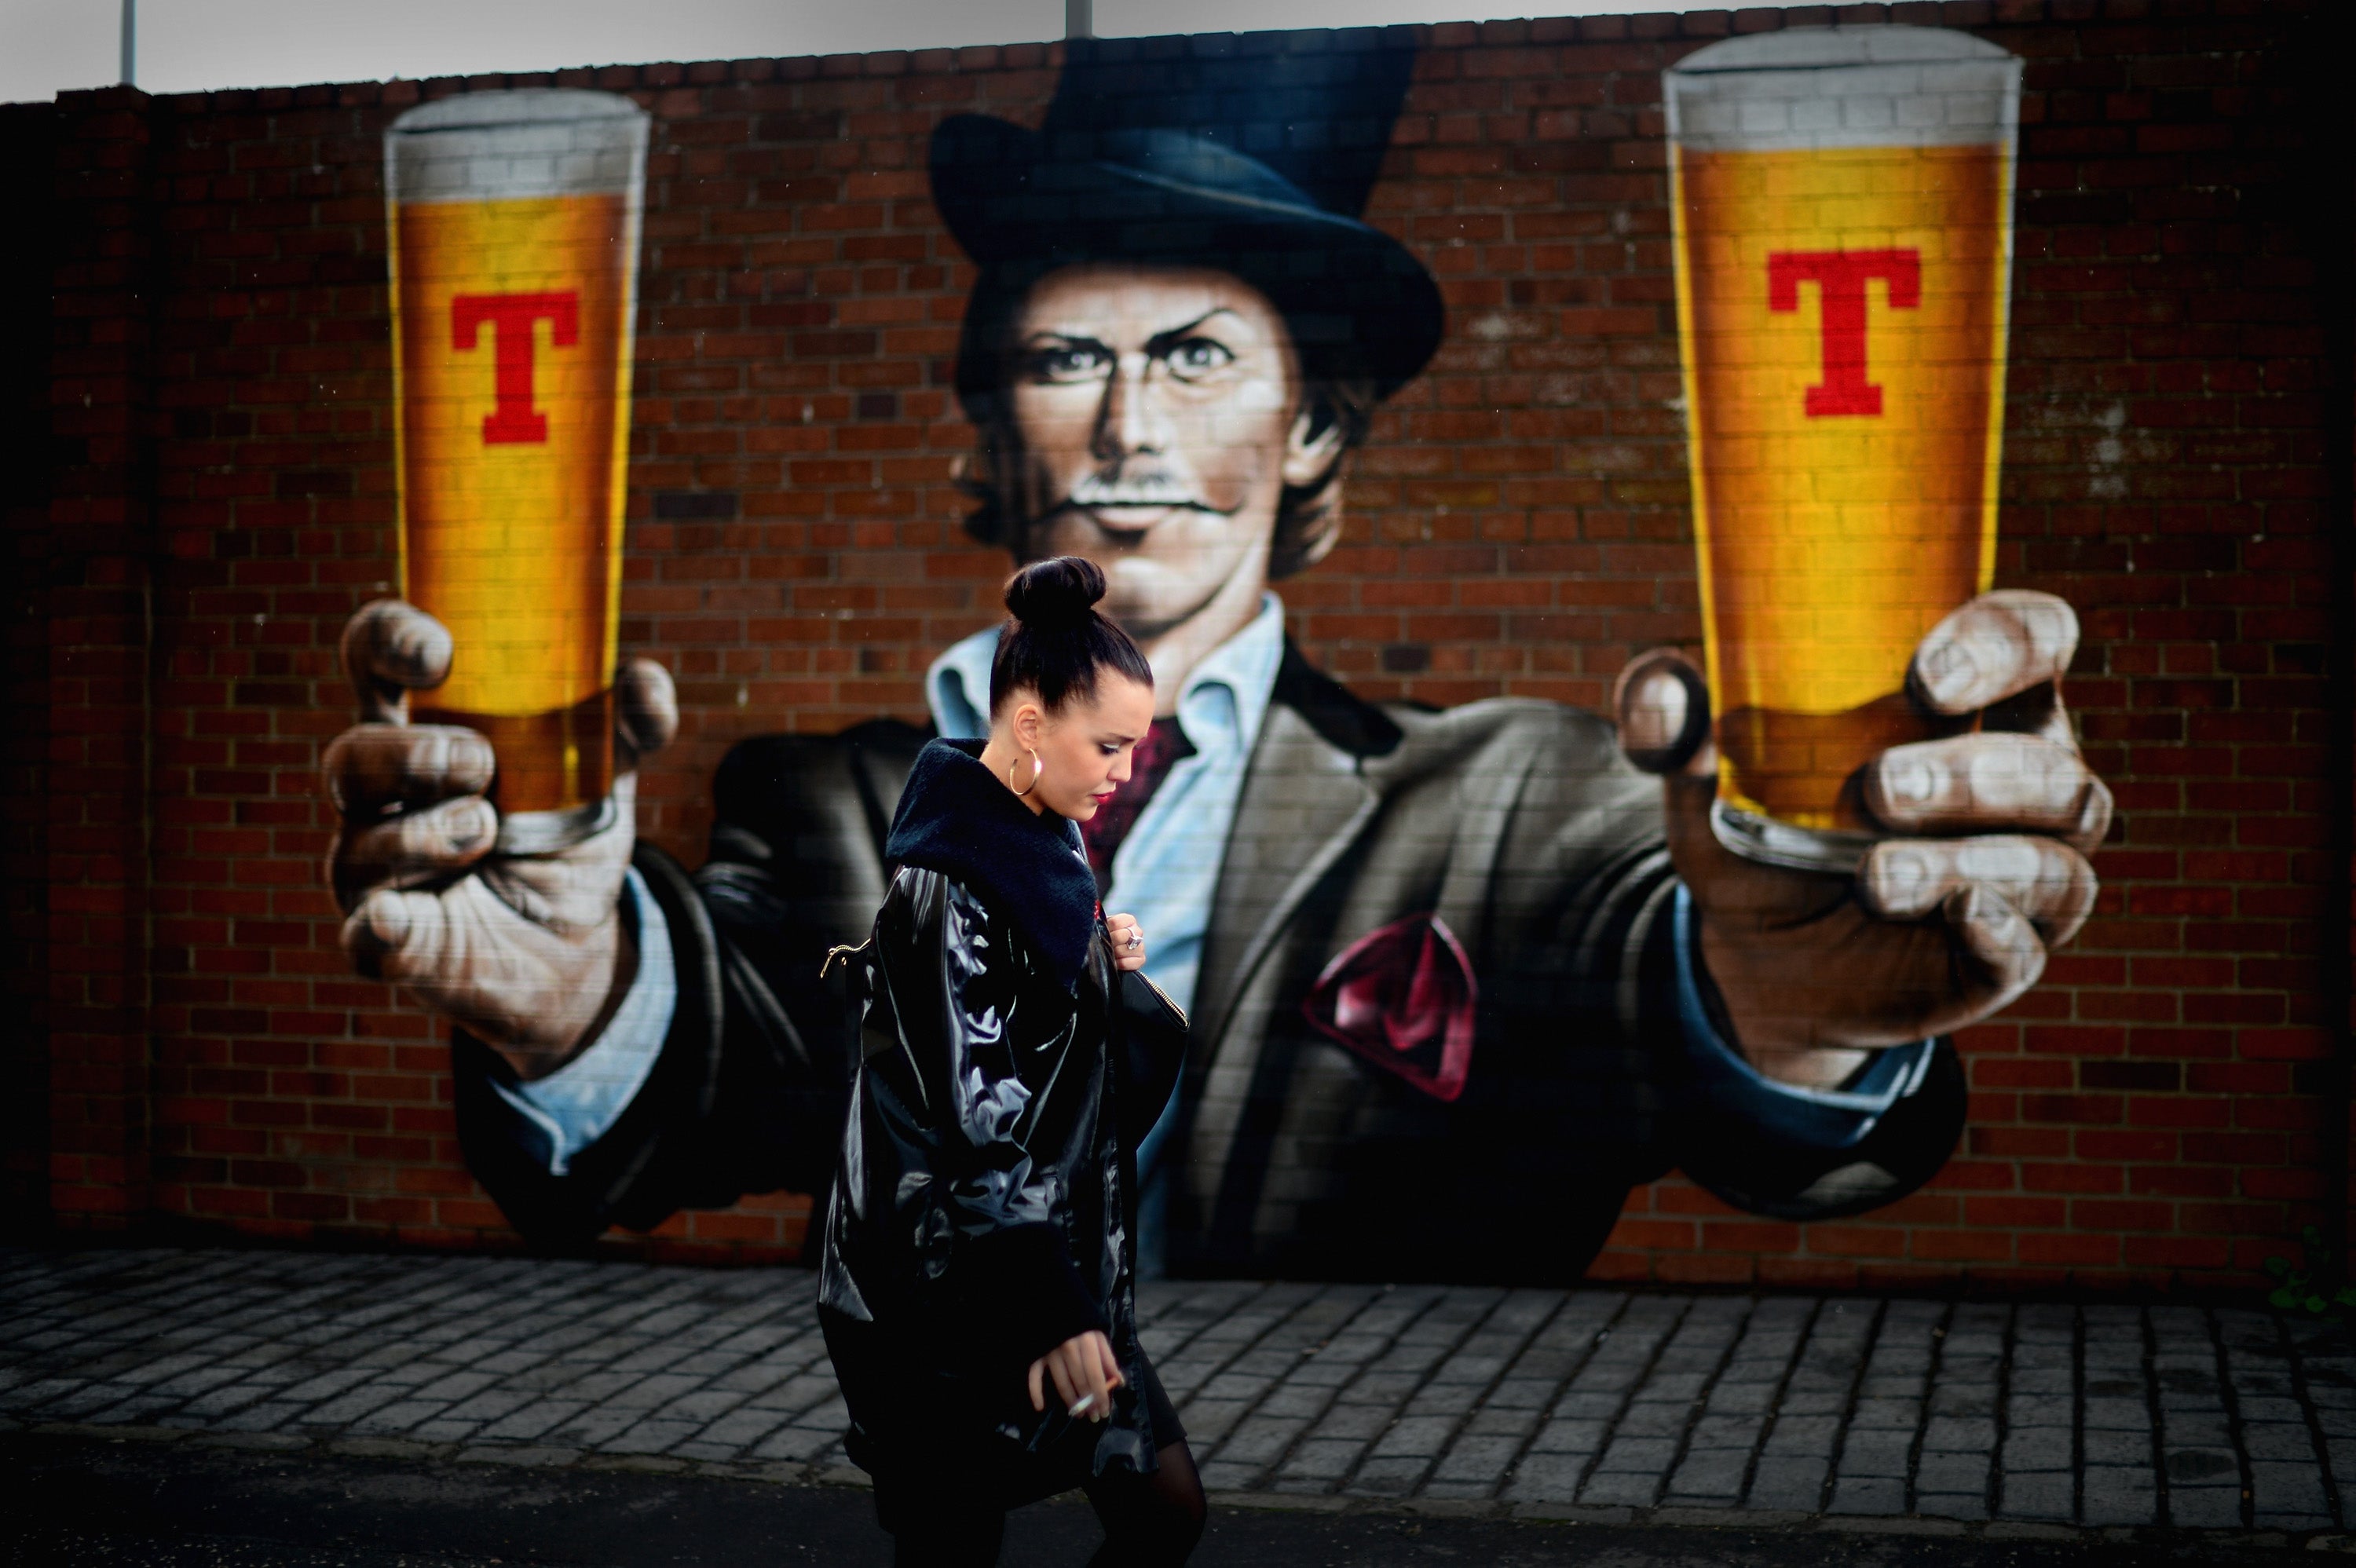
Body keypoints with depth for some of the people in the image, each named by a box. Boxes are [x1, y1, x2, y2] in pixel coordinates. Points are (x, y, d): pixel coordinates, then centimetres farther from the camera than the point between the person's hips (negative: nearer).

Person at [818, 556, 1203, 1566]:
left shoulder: (1045, 849, 9)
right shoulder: (953, 883, -18)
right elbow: (975, 1121, -22)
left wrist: (1113, 972, 0)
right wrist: (1050, 1311, -23)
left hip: (1055, 1262, 9)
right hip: (954, 1290, -9)